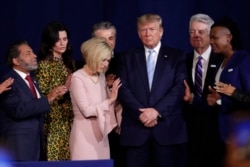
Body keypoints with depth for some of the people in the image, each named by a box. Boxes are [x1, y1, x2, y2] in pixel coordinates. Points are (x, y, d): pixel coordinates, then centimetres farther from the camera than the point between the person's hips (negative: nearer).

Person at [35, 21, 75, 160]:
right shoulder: (44, 64, -8)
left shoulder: (69, 62, 13)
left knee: (70, 158, 4)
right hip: (54, 122, -6)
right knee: (55, 159, -6)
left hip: (70, 120, 6)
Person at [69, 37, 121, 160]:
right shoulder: (78, 78, -10)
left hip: (101, 132, 7)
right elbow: (86, 110, -17)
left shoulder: (101, 77, 12)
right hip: (85, 134, -7)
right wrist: (110, 100, -13)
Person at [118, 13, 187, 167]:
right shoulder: (128, 58, 13)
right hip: (136, 129, 1)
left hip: (167, 128, -1)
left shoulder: (176, 56, 8)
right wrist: (140, 112, -12)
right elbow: (123, 89, 3)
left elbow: (180, 87, -3)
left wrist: (157, 110, -14)